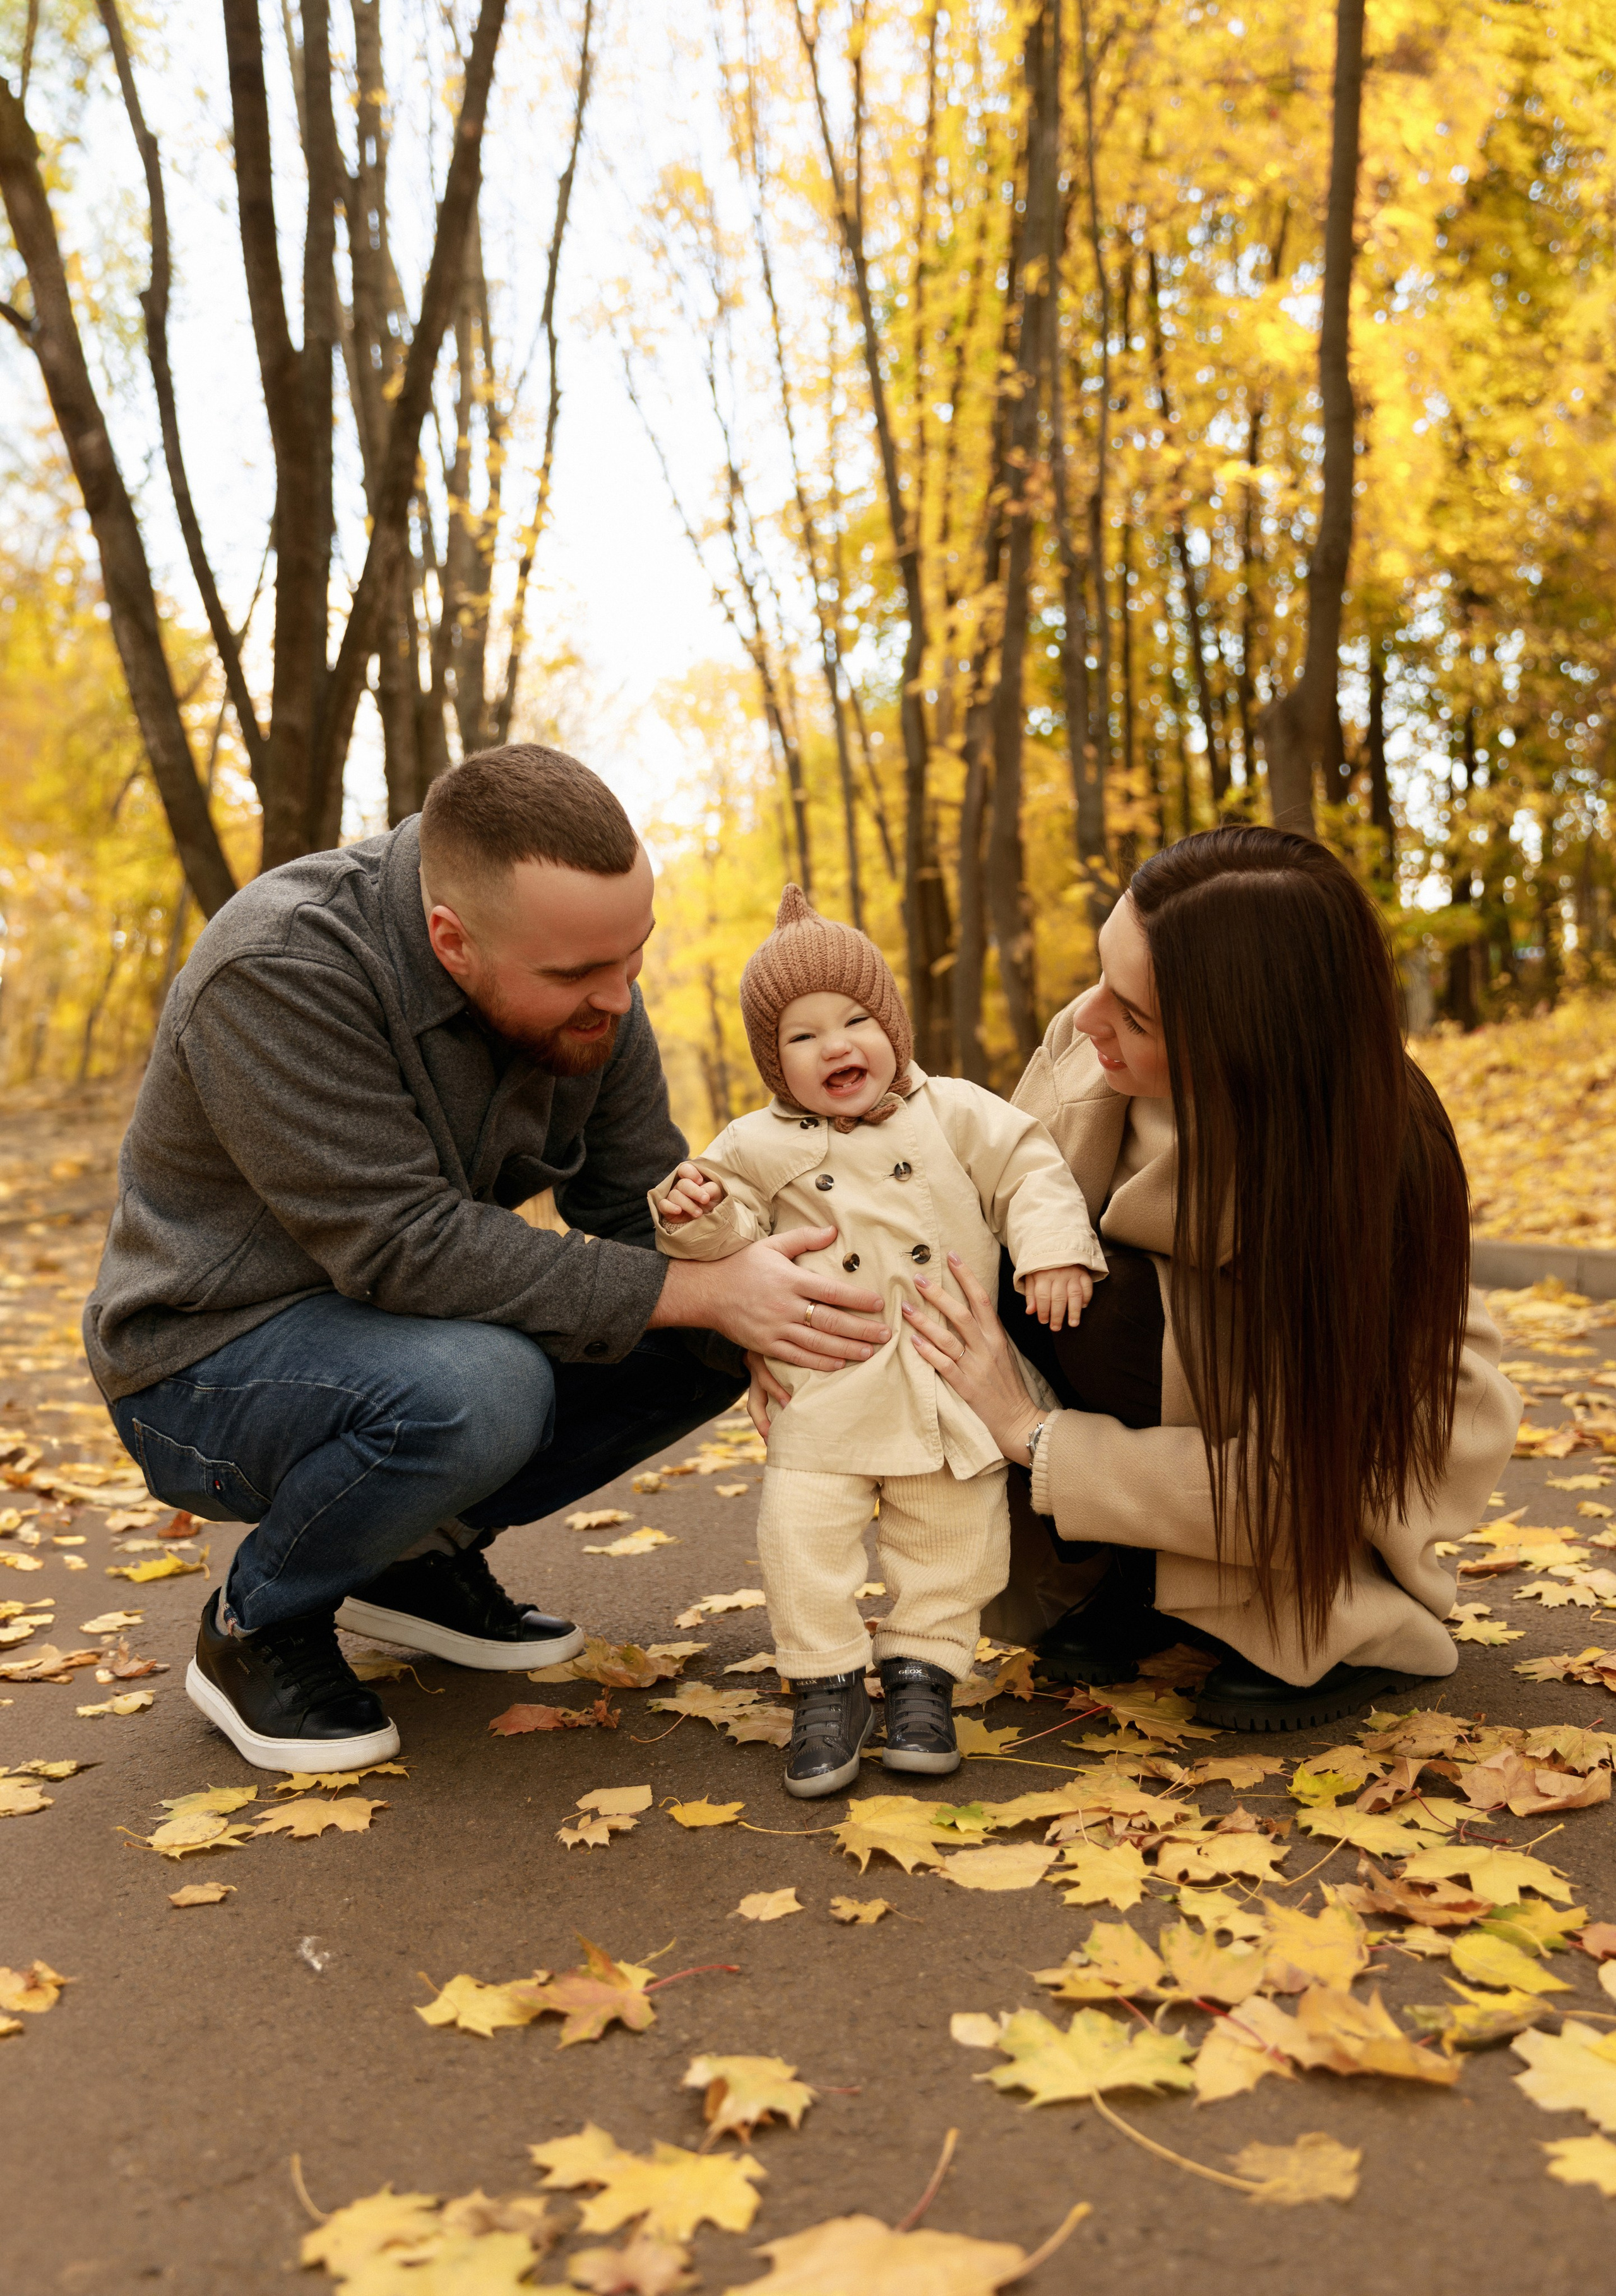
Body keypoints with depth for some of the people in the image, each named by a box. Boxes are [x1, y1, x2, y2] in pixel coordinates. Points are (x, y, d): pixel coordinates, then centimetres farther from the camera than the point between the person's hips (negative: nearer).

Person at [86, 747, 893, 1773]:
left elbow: (639, 1210, -3)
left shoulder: (588, 989, -8)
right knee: (472, 1388, -36)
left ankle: (420, 1555, 7)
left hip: (406, 1325, 7)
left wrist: (763, 1321, -22)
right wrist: (699, 1291, -34)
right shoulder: (279, 971, -30)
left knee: (707, 1345, -7)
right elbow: (404, 1245, -33)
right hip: (216, 1360, -7)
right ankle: (257, 1628, -6)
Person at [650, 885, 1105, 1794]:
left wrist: (1054, 1252, -9)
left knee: (953, 1527, 7)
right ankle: (829, 1686, 8)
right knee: (803, 1525, -9)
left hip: (954, 1378, 1)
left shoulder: (954, 1113, 3)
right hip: (825, 1391, -1)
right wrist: (698, 1216, -19)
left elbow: (1030, 1168, 4)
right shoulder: (761, 1147, 3)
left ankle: (922, 1671, 25)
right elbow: (737, 1237, 3)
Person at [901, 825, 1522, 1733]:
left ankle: (1337, 1631, -10)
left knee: (1114, 1302, -31)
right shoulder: (1091, 1045, -23)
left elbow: (1292, 1471, -31)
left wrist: (1035, 1435, -32)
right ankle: (1125, 1585, 0)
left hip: (1366, 1429, -5)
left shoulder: (1363, 1164, -35)